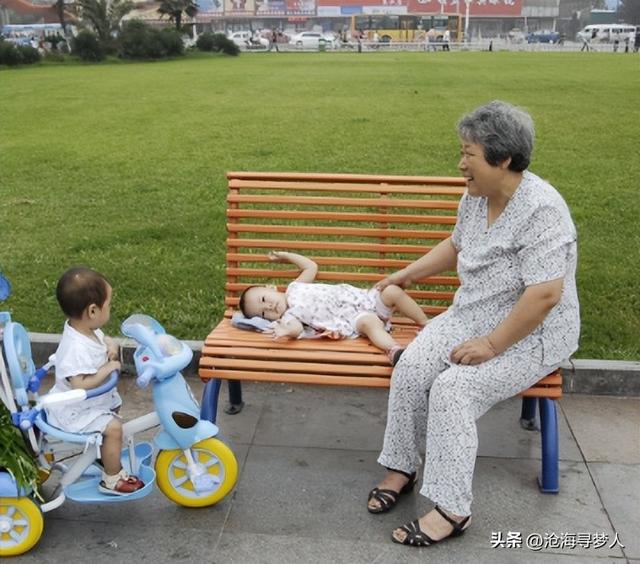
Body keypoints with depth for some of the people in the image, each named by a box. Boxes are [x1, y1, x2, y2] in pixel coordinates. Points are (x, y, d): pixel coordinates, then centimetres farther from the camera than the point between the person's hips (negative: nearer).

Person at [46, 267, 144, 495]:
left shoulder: (85, 329, -6)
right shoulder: (77, 349, -36)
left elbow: (100, 338, 15)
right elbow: (79, 384, -41)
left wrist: (110, 345, -6)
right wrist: (106, 369, -32)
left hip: (91, 400, 11)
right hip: (74, 411, -11)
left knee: (113, 406, 27)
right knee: (113, 427, -19)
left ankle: (108, 455, 45)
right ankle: (112, 480, -2)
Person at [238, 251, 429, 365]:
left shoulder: (294, 287, 14)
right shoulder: (288, 315, -3)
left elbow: (311, 266, 27)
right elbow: (296, 328, -26)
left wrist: (286, 256, 27)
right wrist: (285, 331, -49)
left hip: (359, 298, 6)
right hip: (354, 318, -6)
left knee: (392, 291, -14)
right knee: (369, 323, -38)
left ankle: (426, 324, -4)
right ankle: (395, 351, -60)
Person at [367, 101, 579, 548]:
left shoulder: (540, 209, -24)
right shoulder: (476, 197, 3)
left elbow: (545, 294, -29)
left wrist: (492, 345, -26)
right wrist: (409, 274, 24)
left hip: (530, 335, -7)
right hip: (472, 317, 7)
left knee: (453, 389, -26)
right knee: (410, 369, -15)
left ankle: (453, 509, -14)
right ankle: (402, 468, 3)